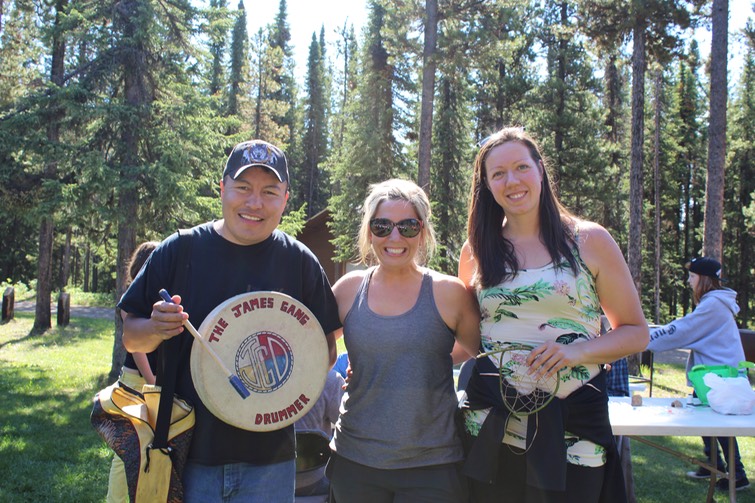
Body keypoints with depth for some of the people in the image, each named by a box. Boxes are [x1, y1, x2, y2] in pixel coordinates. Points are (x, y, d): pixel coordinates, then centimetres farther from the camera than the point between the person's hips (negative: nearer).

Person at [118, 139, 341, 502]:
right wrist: (156, 329, -18)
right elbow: (130, 338, 3)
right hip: (188, 453, 0)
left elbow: (326, 351, 5)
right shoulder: (180, 250, -4)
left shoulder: (300, 262, -2)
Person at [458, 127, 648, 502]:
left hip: (573, 425, -1)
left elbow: (636, 332, 3)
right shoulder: (476, 251, 6)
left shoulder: (590, 241, -1)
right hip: (492, 424, 2)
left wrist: (579, 350, -14)